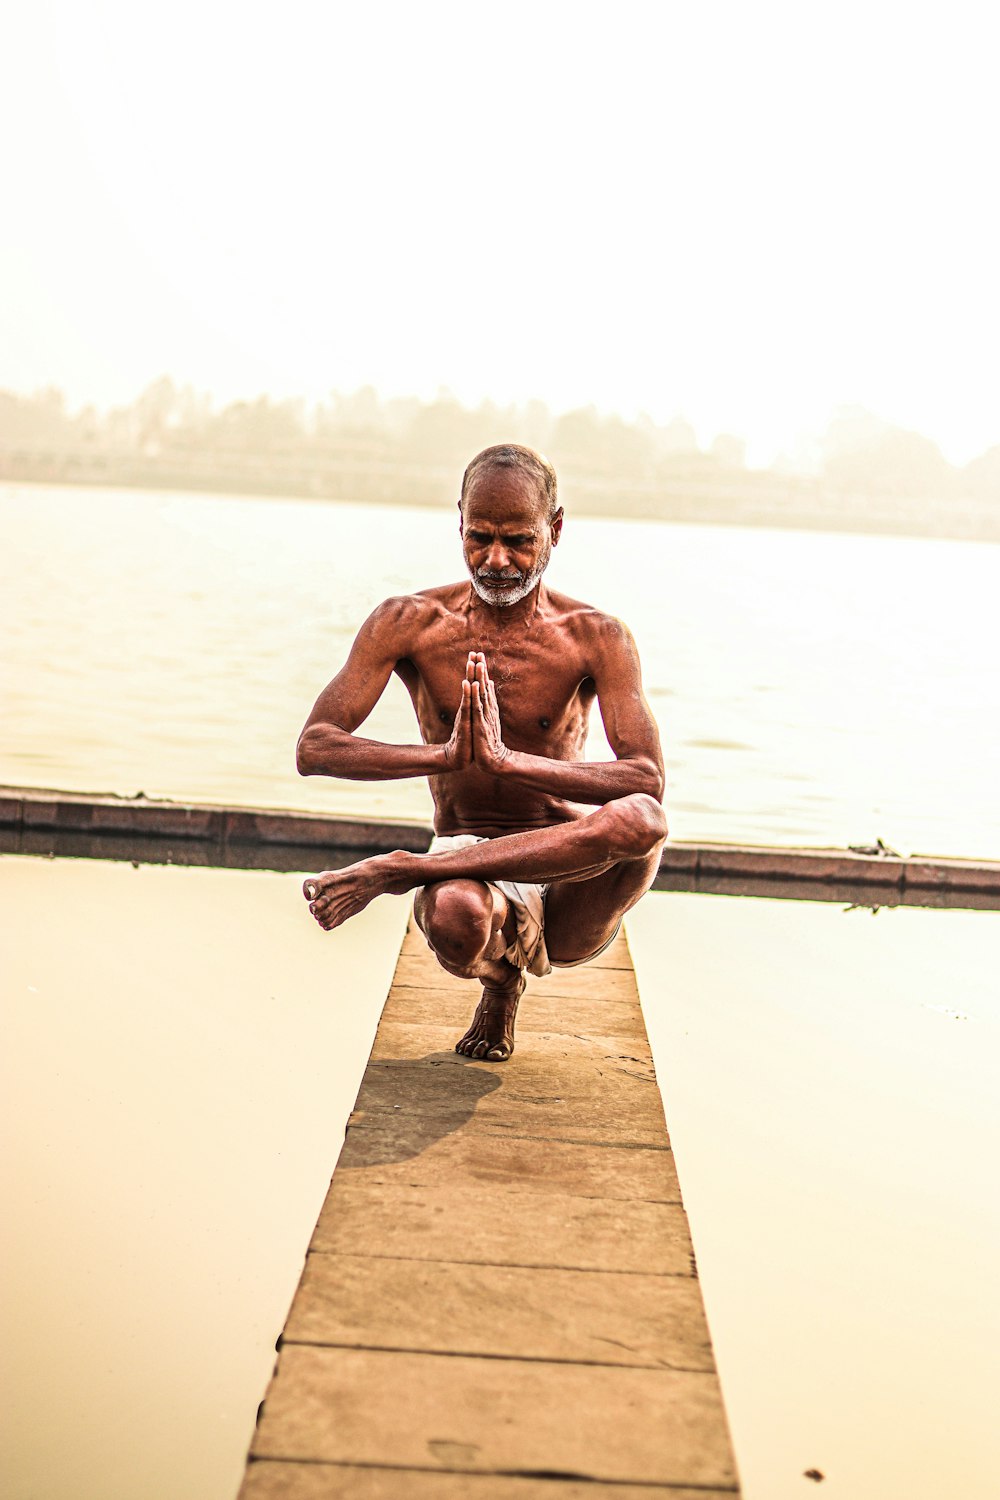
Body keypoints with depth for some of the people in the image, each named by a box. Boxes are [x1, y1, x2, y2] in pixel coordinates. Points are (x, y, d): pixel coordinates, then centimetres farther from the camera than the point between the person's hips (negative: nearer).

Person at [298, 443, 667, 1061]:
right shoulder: (409, 624, -1)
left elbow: (648, 779, -19)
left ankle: (396, 869, -24)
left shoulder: (596, 638, -5)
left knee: (642, 820, -35)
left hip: (566, 885, 0)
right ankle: (503, 977, 1)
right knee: (453, 916, -39)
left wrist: (505, 758, -33)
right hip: (465, 862, 0)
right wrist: (447, 756, -27)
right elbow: (314, 748, -10)